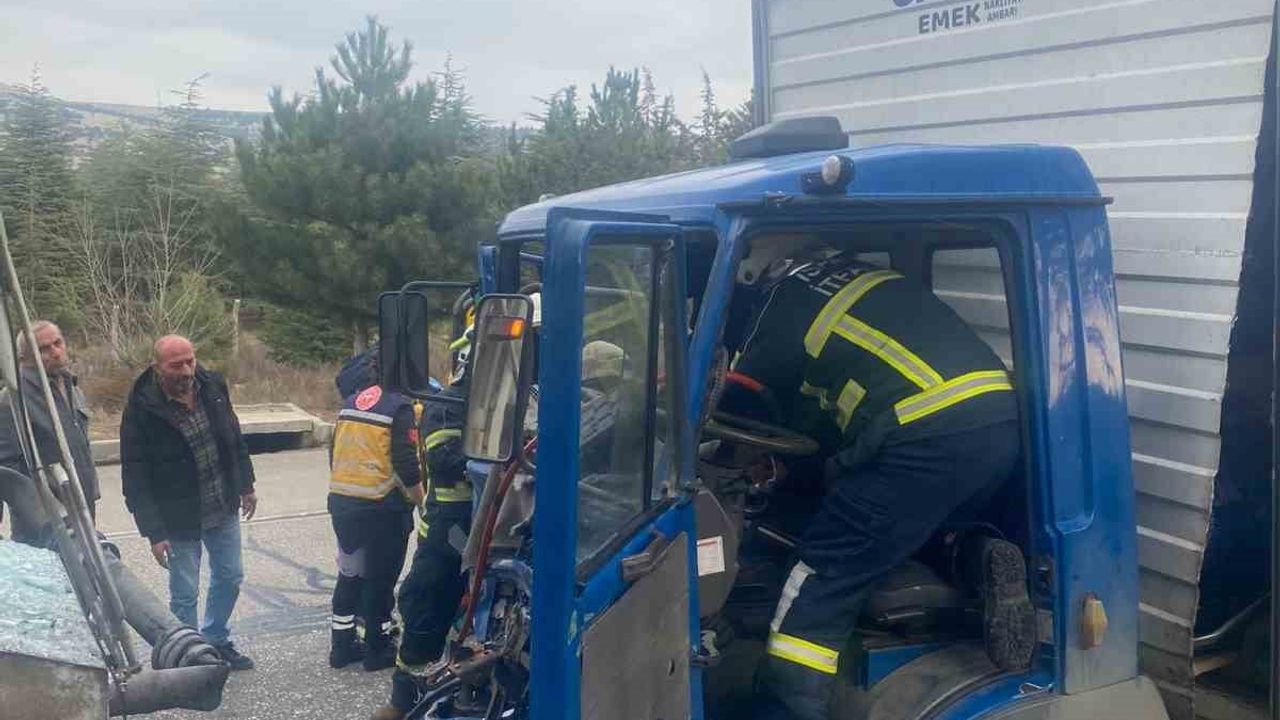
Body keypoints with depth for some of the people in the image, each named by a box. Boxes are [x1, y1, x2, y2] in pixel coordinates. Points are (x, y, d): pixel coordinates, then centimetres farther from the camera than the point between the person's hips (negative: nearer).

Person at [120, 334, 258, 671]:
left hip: (224, 509, 6)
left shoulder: (212, 386, -6)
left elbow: (235, 438, 10)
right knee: (184, 593, 4)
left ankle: (216, 641, 39)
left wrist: (246, 486, 14)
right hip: (179, 518, -5)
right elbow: (136, 478, -16)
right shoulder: (142, 409, -21)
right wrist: (153, 532, -17)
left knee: (229, 577, 18)